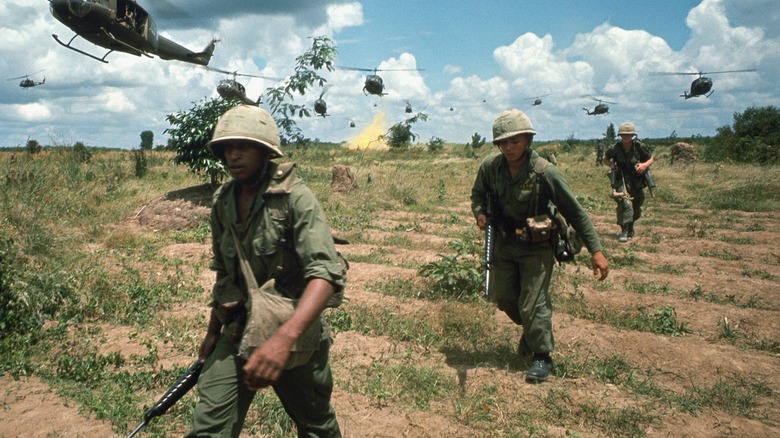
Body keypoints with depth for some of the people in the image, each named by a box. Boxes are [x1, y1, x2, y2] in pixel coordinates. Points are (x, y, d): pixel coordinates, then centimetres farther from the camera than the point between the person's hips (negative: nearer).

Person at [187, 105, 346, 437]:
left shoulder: (295, 197, -19)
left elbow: (326, 274, -30)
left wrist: (284, 339, -44)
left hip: (294, 332, -4)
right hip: (238, 331, 4)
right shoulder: (222, 202, 0)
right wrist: (213, 331, 18)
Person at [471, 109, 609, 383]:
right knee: (501, 297, 14)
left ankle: (542, 356, 16)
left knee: (533, 304, -6)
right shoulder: (490, 166, -11)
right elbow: (478, 194, 10)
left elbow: (574, 212, -16)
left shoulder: (545, 172, -23)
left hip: (537, 246, -5)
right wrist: (479, 213, -13)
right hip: (504, 242, 5)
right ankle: (530, 329, 43)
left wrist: (596, 251, -17)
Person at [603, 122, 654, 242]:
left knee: (636, 207, 15)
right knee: (625, 202, -25)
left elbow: (651, 158, 4)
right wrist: (612, 165, -11)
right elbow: (605, 159, 8)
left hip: (637, 181, 3)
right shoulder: (615, 148, -11)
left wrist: (645, 165, -17)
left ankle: (630, 227, 42)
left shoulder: (639, 146, -10)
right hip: (622, 179, -3)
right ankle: (624, 231, -23)